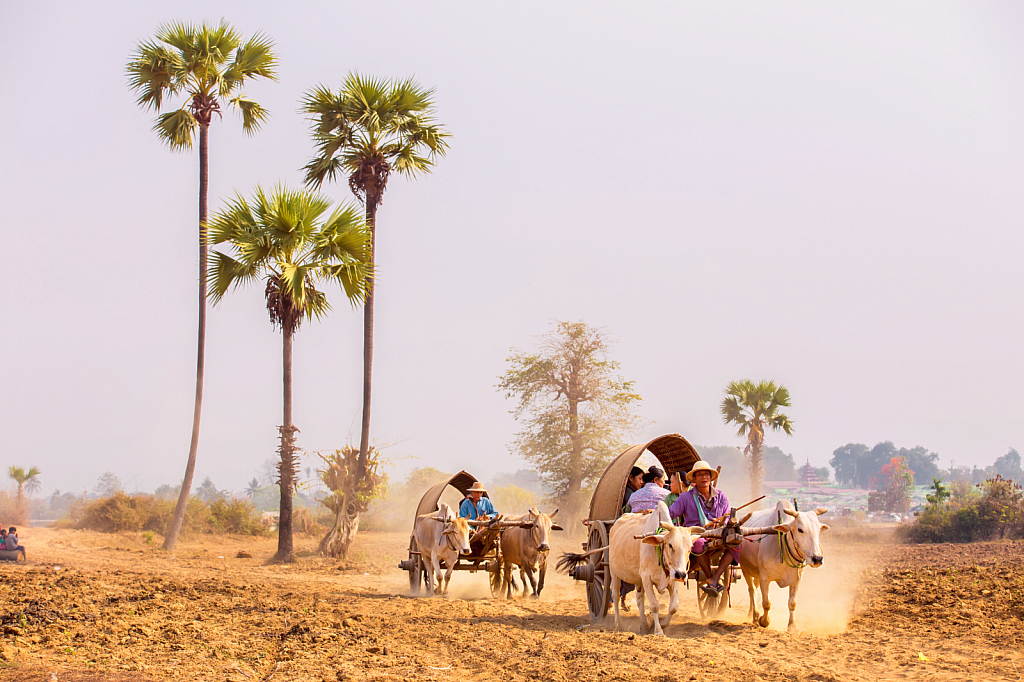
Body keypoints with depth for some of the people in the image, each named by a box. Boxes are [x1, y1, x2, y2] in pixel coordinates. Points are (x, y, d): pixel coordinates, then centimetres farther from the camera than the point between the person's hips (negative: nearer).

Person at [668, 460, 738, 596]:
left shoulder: (721, 496, 16)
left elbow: (728, 518, 13)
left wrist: (721, 522, -10)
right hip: (695, 537, -3)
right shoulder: (687, 497, 9)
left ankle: (714, 579, -31)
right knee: (700, 544, -39)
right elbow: (670, 513, 5)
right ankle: (710, 578, -25)